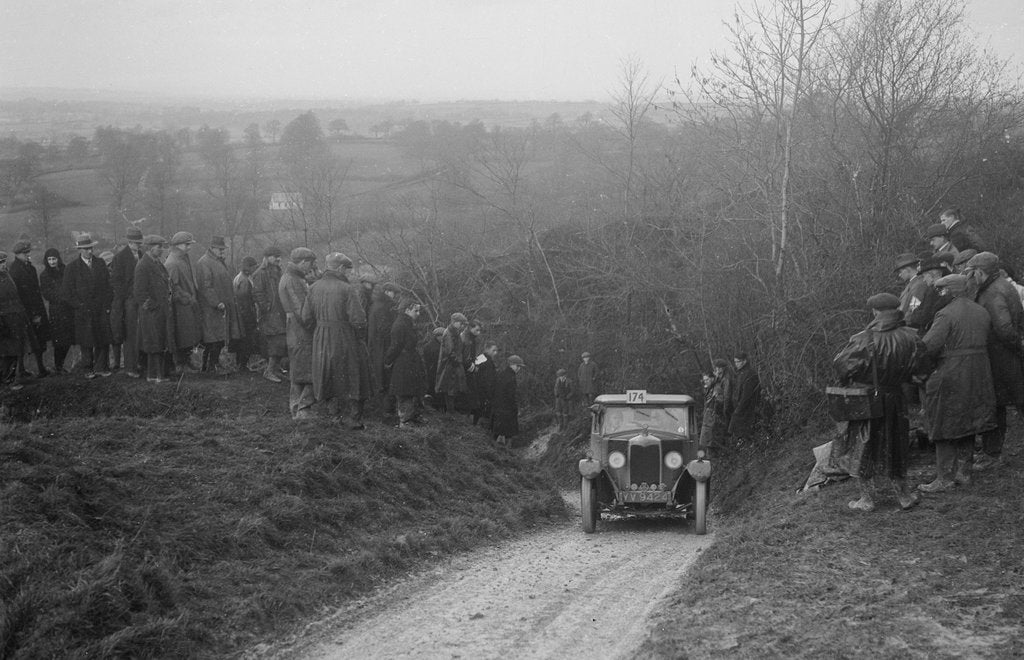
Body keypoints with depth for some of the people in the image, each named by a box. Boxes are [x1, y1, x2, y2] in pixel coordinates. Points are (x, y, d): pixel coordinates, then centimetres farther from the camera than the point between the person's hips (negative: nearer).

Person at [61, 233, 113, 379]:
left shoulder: (100, 264, 10)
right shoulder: (72, 267, 0)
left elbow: (108, 285, 12)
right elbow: (66, 291, 0)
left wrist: (107, 304, 2)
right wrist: (79, 305, -8)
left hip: (102, 310, 2)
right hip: (84, 312, -2)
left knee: (103, 340, 0)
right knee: (86, 343, 2)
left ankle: (102, 367, 8)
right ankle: (88, 369, 10)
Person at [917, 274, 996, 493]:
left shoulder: (946, 315, -16)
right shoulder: (981, 312, 7)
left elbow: (929, 346, -22)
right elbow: (984, 341, 12)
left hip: (951, 375, -7)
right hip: (978, 374, 7)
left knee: (945, 427, 1)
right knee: (967, 424, 18)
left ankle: (945, 478, 4)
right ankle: (964, 471, 26)